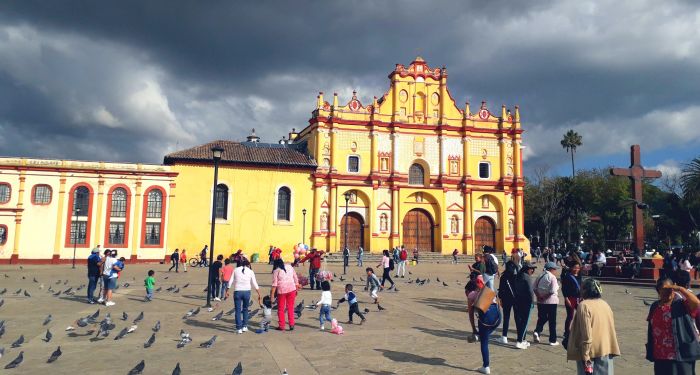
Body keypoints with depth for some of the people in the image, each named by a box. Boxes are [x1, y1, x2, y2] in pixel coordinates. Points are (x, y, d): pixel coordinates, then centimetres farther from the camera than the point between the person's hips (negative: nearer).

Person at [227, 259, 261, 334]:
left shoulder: (236, 270, 5)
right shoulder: (250, 271, 4)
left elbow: (230, 282, 3)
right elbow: (255, 284, 1)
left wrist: (227, 291, 12)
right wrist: (259, 295, 5)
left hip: (237, 291, -1)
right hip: (247, 291, 1)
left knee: (238, 310, 5)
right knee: (245, 309, 18)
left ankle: (239, 328, 4)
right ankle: (244, 326, 18)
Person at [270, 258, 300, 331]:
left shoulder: (276, 271, -2)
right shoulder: (290, 267, 8)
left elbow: (274, 284, -7)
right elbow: (296, 278, 9)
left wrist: (272, 294, -6)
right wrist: (296, 289, 16)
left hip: (281, 290, -3)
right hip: (291, 289, 3)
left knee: (280, 309, 11)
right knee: (290, 308, 12)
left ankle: (281, 326, 15)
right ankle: (291, 325, 9)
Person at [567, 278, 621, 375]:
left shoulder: (584, 306, -15)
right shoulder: (605, 304, 7)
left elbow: (586, 334, -18)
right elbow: (611, 329, 12)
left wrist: (585, 356, -15)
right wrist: (611, 350, 19)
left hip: (590, 351, -6)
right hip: (605, 350, 6)